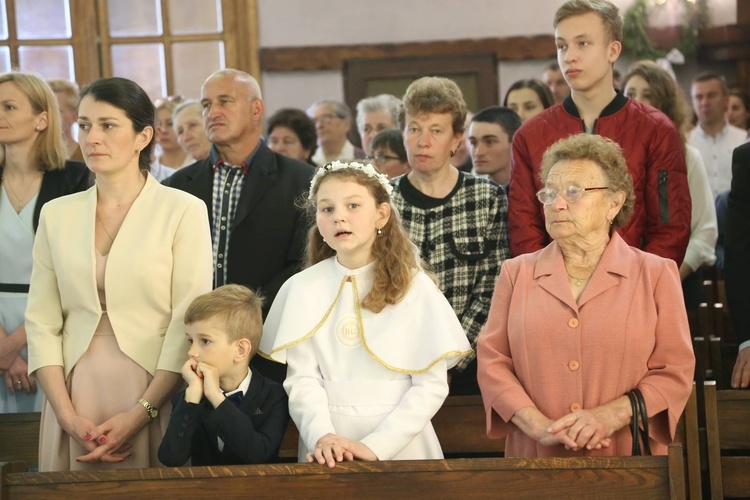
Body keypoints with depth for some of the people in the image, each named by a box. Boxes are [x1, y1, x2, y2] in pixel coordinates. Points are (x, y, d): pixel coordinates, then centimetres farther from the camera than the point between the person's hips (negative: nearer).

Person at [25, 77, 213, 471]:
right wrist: (69, 417, -8)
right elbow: (41, 321, 4)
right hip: (75, 395, 3)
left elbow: (188, 324, -7)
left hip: (153, 392, -3)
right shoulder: (57, 214, 8)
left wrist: (139, 415, -14)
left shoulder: (183, 211, -2)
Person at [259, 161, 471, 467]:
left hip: (401, 445, -1)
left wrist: (376, 445, -16)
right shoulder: (302, 288, -1)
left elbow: (432, 384, -6)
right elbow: (302, 379, -6)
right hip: (329, 452, 1)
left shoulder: (414, 286, -4)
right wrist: (321, 437, -23)